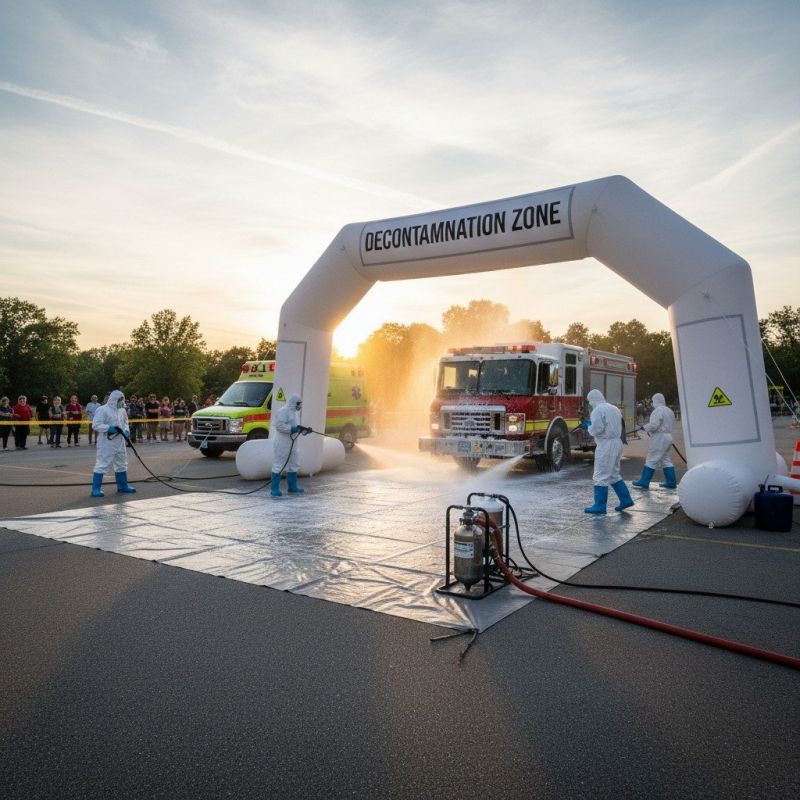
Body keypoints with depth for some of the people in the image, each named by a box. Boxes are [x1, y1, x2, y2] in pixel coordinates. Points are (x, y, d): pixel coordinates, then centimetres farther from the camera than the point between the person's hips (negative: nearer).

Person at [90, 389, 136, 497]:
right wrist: (109, 428, -26)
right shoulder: (102, 410, -13)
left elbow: (125, 422, 22)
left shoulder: (122, 410, 10)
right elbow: (96, 425, -17)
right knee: (101, 464, -6)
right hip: (106, 443, -8)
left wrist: (126, 431, 3)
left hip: (119, 443, 8)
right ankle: (96, 489, -1)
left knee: (121, 464, 17)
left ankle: (122, 486, 30)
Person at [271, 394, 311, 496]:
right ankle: (274, 489, 0)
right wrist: (293, 429, -24)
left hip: (291, 444, 10)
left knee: (292, 466, 16)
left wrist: (305, 430, 11)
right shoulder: (283, 411, -14)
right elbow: (279, 426, -23)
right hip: (281, 444, -10)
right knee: (278, 466, -5)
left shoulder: (293, 412, 17)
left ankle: (292, 487, 26)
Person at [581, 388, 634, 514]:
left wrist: (588, 426, 1)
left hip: (606, 444, -9)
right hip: (617, 442, 9)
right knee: (614, 474, 19)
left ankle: (600, 506, 0)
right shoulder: (614, 409, 16)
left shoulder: (598, 410, -11)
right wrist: (590, 425, 18)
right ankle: (626, 499, 18)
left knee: (601, 476, -3)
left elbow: (596, 429, -20)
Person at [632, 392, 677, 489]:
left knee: (651, 460, -6)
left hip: (659, 437, -10)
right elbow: (672, 425, 20)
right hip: (668, 436, 10)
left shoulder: (658, 410, -15)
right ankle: (671, 482, 13)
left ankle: (644, 482, -4)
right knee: (665, 459, 14)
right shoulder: (669, 410, 16)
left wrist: (646, 426, -5)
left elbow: (653, 425, -22)